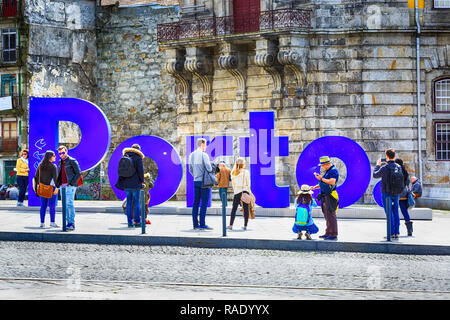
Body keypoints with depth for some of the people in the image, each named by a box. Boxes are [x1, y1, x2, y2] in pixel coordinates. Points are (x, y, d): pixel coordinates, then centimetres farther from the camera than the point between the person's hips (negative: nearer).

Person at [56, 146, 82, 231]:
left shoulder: (72, 161, -6)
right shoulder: (60, 162, 17)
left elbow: (79, 173, -9)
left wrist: (71, 183, -13)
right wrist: (58, 184, 13)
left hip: (70, 186, -8)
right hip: (63, 186, 8)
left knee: (69, 204, -14)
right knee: (65, 205, 4)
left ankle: (72, 224, -14)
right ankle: (68, 223, 6)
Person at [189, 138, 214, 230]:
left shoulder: (191, 155, 11)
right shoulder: (204, 155, -12)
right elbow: (209, 168, -18)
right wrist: (211, 169, 4)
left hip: (196, 181, 7)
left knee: (196, 203, 8)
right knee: (204, 203, -5)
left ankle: (195, 224, 8)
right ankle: (202, 224, -8)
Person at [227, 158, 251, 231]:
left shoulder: (233, 173, 4)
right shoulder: (246, 172, -3)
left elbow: (233, 183, 7)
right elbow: (248, 183, -2)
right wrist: (248, 192, 5)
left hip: (237, 192, 2)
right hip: (245, 191, -2)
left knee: (234, 208, 5)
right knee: (245, 208, 3)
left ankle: (230, 225, 0)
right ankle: (245, 225, 3)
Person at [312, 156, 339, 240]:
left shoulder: (334, 171, -11)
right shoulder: (327, 171, 19)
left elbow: (332, 182, -25)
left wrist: (321, 179, -19)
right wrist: (315, 187, 16)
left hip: (330, 196, -10)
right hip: (325, 197, 10)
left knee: (330, 216, -11)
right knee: (327, 216, 13)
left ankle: (333, 235, -10)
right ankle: (328, 234, 18)